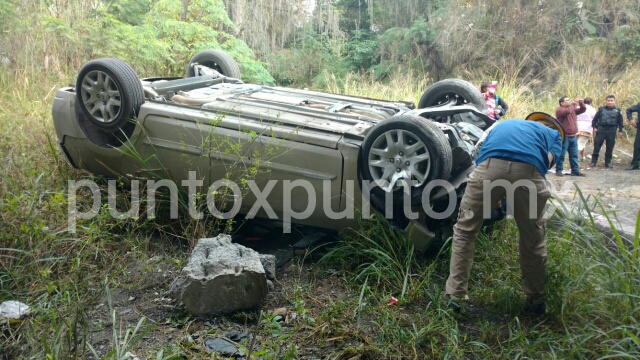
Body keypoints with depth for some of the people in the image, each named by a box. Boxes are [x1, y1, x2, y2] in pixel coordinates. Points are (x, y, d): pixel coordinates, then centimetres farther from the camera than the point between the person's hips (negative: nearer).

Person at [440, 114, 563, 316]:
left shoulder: (502, 125, 44)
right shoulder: (554, 134, 35)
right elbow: (548, 160, 15)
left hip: (491, 166, 1)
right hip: (528, 171, -1)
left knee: (465, 231, 17)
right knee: (533, 239, 20)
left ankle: (453, 296, 17)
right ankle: (536, 300, 36)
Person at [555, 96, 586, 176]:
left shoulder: (573, 109, 18)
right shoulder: (559, 110, -7)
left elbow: (583, 109, 15)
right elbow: (568, 111, -26)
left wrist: (581, 102, 0)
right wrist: (573, 103, -16)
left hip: (573, 136, 8)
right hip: (564, 136, -8)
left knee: (574, 155, 9)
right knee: (561, 155, -4)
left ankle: (575, 171, 13)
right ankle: (558, 170, 4)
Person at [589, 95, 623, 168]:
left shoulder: (618, 110, 5)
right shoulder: (601, 109, 3)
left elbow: (620, 121, 11)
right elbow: (595, 119, 7)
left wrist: (620, 131, 7)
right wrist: (594, 127, -3)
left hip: (612, 131, 1)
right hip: (601, 130, -1)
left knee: (610, 148, 5)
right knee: (597, 146, -2)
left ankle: (608, 162, 14)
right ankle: (593, 161, 6)